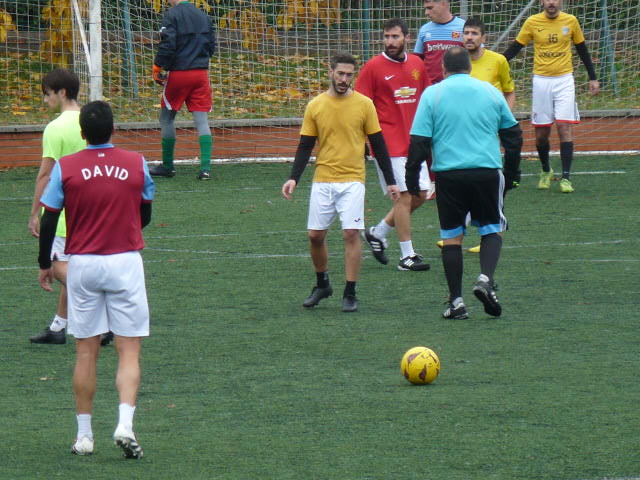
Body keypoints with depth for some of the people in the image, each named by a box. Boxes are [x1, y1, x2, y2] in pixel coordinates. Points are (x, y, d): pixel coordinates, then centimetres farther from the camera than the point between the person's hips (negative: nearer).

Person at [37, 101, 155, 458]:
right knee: (129, 351, 1)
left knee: (86, 352, 8)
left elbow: (48, 221, -2)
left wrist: (45, 264, 11)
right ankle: (125, 425, -16)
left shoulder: (65, 168, -4)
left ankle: (84, 435, 10)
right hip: (126, 263, -1)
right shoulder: (136, 164, -1)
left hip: (82, 264, 1)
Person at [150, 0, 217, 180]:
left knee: (167, 118, 10)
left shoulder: (172, 15, -8)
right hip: (201, 74, 5)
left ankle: (167, 166, 14)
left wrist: (157, 67, -5)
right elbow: (211, 45, 14)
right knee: (201, 120, 0)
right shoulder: (203, 16, 10)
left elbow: (167, 45, -15)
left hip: (178, 73, -5)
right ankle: (205, 167, -11)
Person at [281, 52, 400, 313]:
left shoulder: (364, 104, -1)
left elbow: (378, 144, 4)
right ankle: (322, 284, 25)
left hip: (352, 180, -2)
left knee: (351, 233, -10)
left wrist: (390, 181, 3)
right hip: (322, 181, 2)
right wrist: (293, 178, -5)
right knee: (315, 235, 3)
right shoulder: (315, 106, 4)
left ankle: (350, 294, -3)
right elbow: (305, 146, 7)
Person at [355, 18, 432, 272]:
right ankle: (407, 255, 0)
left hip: (413, 142, 6)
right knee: (404, 194, -8)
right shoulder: (373, 67, -7)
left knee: (420, 194, 7)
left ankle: (378, 232, 24)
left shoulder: (417, 65, 10)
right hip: (389, 143, -6)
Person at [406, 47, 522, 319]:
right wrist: (512, 172, 24)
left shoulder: (432, 94, 1)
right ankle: (485, 280, -11)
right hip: (488, 172, 1)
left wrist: (412, 180, 3)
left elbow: (419, 141, -3)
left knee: (452, 237, 8)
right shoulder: (490, 92, 7)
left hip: (448, 174, -1)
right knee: (491, 230, 13)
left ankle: (456, 301, 6)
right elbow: (513, 134, 13)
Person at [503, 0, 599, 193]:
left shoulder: (571, 21, 1)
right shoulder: (532, 22, -2)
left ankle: (566, 177, -8)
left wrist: (592, 78, 13)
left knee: (565, 127, -10)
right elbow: (515, 47, 4)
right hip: (541, 81, 1)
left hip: (564, 81, -1)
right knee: (541, 132, 5)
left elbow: (582, 49, 12)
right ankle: (546, 171, 29)